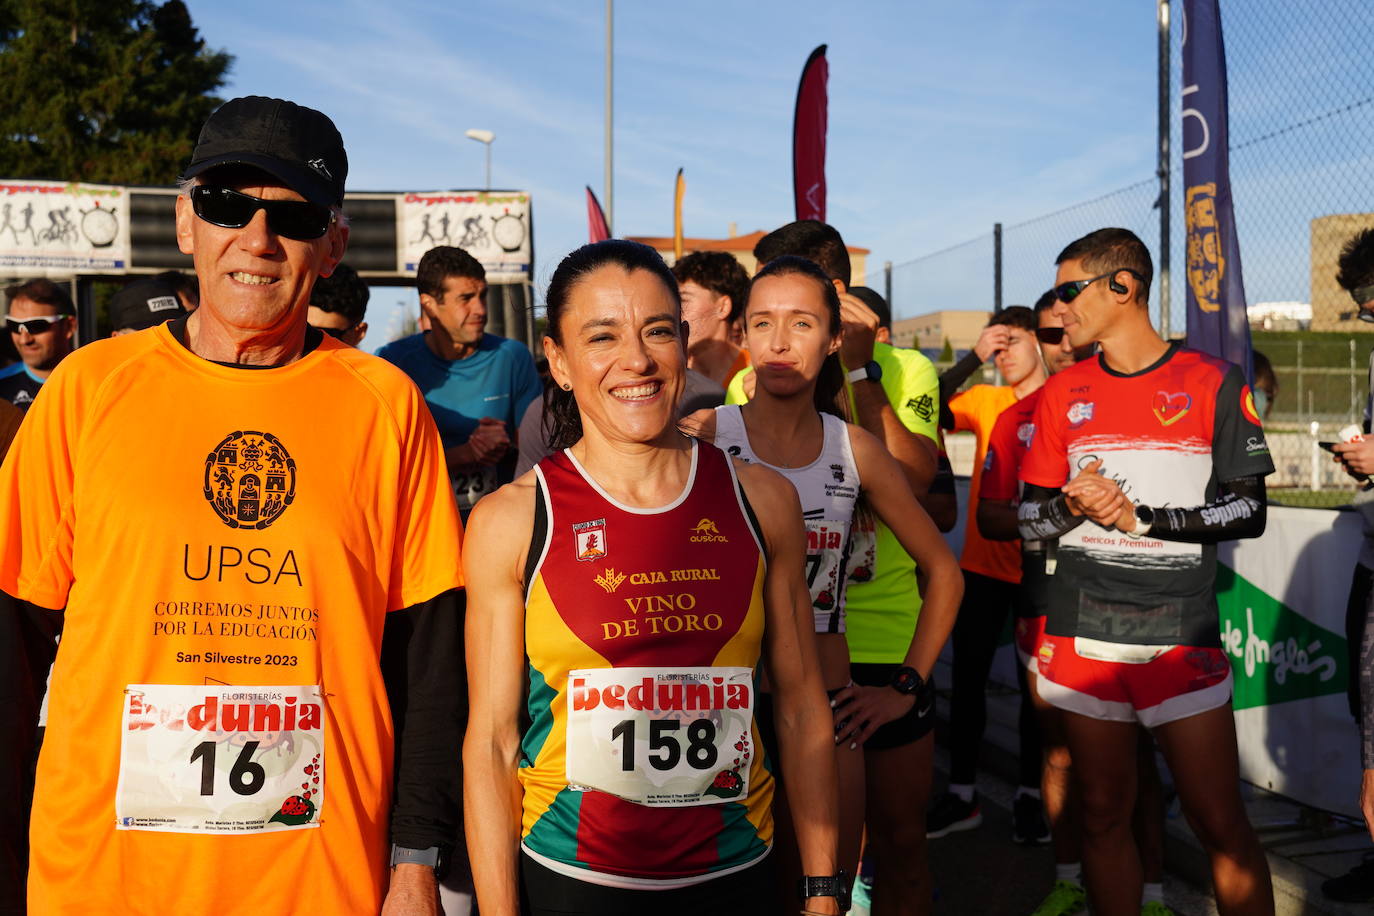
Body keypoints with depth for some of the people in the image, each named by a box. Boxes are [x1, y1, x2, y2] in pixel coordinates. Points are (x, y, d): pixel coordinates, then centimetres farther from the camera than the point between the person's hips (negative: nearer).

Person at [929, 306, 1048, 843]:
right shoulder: (985, 401, 5)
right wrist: (971, 359, -15)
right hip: (983, 563, 3)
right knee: (967, 674, 6)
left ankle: (1030, 795, 22)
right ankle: (962, 793, 18)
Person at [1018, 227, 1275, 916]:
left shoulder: (1213, 383, 1)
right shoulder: (1062, 393, 10)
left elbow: (1248, 511, -1)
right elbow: (1028, 516, 10)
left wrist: (1142, 518, -12)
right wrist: (1068, 506, -11)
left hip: (1181, 634, -2)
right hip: (1081, 633, 3)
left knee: (1221, 824, 0)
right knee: (1103, 814, 9)